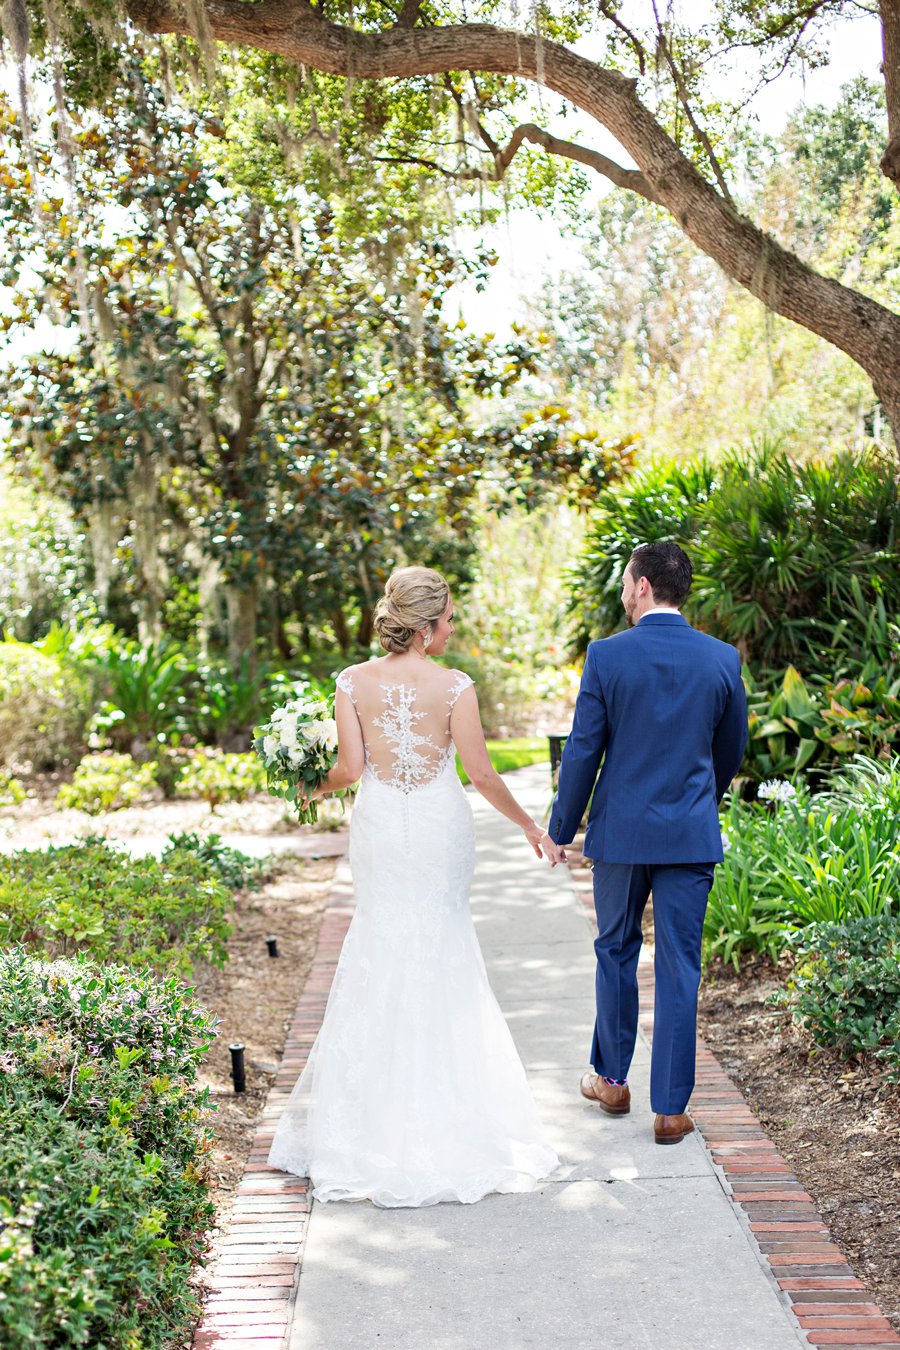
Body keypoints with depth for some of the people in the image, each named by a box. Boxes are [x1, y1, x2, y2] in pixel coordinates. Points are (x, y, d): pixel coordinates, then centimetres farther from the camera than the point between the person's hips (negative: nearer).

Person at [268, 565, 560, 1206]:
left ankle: (373, 1112, 20)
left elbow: (350, 767, -8)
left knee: (381, 948, 15)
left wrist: (318, 787, 14)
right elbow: (481, 772, -10)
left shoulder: (354, 681, -7)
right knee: (441, 950, 11)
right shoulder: (454, 686, -13)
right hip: (440, 828, -2)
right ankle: (442, 1110, 17)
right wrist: (529, 824, 3)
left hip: (380, 827, 2)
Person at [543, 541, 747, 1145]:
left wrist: (561, 827, 5)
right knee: (679, 969, 5)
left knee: (616, 953, 17)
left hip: (620, 830, -1)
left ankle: (612, 1081, 29)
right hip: (692, 834, 1)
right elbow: (732, 750, 10)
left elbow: (583, 750, -7)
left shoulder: (606, 655, -9)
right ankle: (671, 1108, 9)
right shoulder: (723, 658, -2)